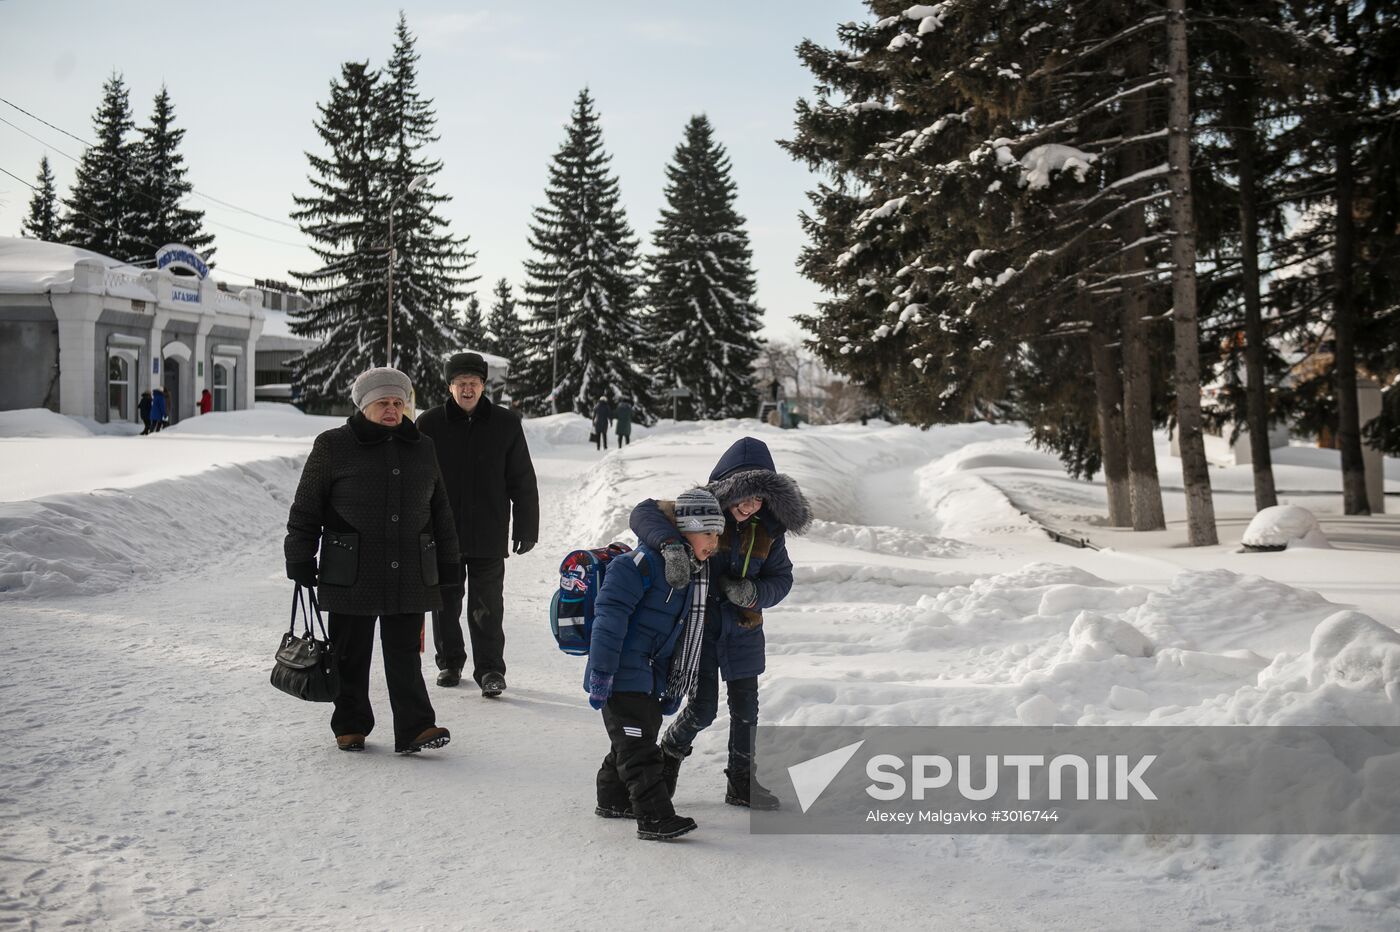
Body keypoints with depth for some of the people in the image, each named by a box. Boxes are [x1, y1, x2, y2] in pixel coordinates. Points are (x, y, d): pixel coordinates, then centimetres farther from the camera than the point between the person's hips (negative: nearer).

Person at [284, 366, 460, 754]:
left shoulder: (422, 449, 11)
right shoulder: (333, 446, -1)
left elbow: (440, 510, 18)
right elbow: (305, 509, 1)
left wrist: (447, 562, 16)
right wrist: (300, 560, -2)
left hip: (410, 576, 2)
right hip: (351, 575, -2)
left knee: (405, 654, 1)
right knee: (351, 656, 7)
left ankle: (415, 728, 0)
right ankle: (350, 726, 21)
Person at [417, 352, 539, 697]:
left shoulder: (506, 424, 1)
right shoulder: (430, 424, 0)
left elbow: (523, 480, 4)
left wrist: (526, 527, 1)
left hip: (488, 537, -1)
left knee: (487, 607, -1)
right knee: (446, 603, 12)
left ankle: (490, 669, 7)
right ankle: (449, 662, 27)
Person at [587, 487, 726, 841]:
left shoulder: (694, 573, 12)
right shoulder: (644, 563, -18)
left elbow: (686, 637, 20)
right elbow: (610, 614, -22)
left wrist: (675, 689, 22)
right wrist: (601, 673, -24)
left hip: (651, 679, 9)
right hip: (622, 677, -9)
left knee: (636, 740, 19)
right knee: (639, 747, -8)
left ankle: (613, 799, 35)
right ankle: (655, 817, -7)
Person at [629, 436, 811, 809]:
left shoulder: (769, 528, -5)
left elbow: (781, 577, 2)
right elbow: (645, 512, -30)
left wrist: (753, 592, -20)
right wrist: (670, 544, -49)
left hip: (742, 628, 4)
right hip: (698, 624, -4)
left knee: (745, 709, 9)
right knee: (703, 707, -5)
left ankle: (742, 784, 27)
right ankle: (670, 754, 26)